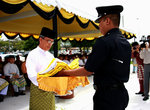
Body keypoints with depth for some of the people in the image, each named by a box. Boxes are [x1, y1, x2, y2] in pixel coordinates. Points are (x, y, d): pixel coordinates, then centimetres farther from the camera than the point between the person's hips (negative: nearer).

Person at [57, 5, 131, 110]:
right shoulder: (126, 43, 6)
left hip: (107, 97, -9)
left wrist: (65, 72, -2)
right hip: (122, 93, 9)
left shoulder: (104, 42, -20)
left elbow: (88, 71, -15)